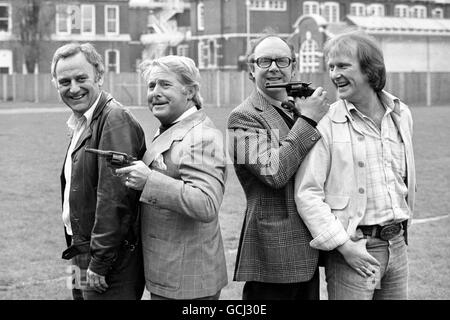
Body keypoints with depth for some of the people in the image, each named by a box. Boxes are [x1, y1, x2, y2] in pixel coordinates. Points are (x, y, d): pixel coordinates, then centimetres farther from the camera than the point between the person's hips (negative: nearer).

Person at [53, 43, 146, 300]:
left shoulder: (115, 120, -17)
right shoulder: (82, 123, 14)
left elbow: (115, 197, -22)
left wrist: (99, 263, -20)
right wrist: (80, 255, 15)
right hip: (85, 258, 9)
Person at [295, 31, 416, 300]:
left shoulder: (401, 114, 6)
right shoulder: (326, 124, -11)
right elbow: (307, 194, -13)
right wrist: (345, 246, -16)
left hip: (396, 245, 5)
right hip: (353, 249, -5)